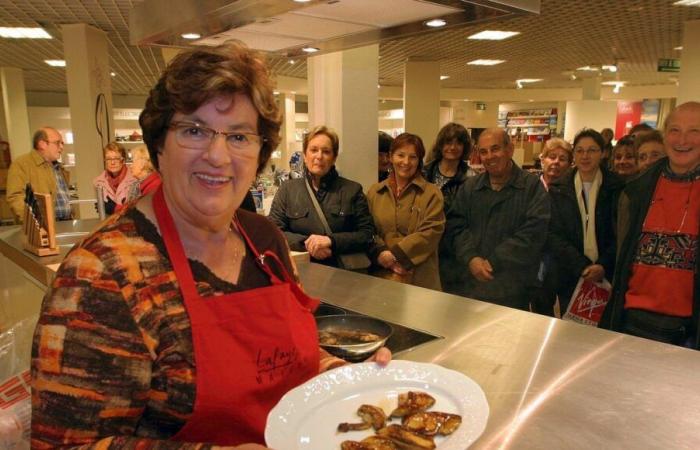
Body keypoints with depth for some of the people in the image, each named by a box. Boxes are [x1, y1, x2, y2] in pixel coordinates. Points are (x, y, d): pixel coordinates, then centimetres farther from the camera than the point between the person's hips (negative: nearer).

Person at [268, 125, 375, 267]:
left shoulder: (353, 190, 5)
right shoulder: (287, 189, 8)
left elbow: (367, 234, 1)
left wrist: (331, 241, -13)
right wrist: (306, 243, -12)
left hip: (342, 270, 0)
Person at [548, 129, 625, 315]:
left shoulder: (617, 188, 0)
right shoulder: (558, 189, 3)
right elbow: (554, 235, -3)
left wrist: (603, 266, -16)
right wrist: (582, 266, -14)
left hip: (607, 277, -1)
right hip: (570, 277, 1)